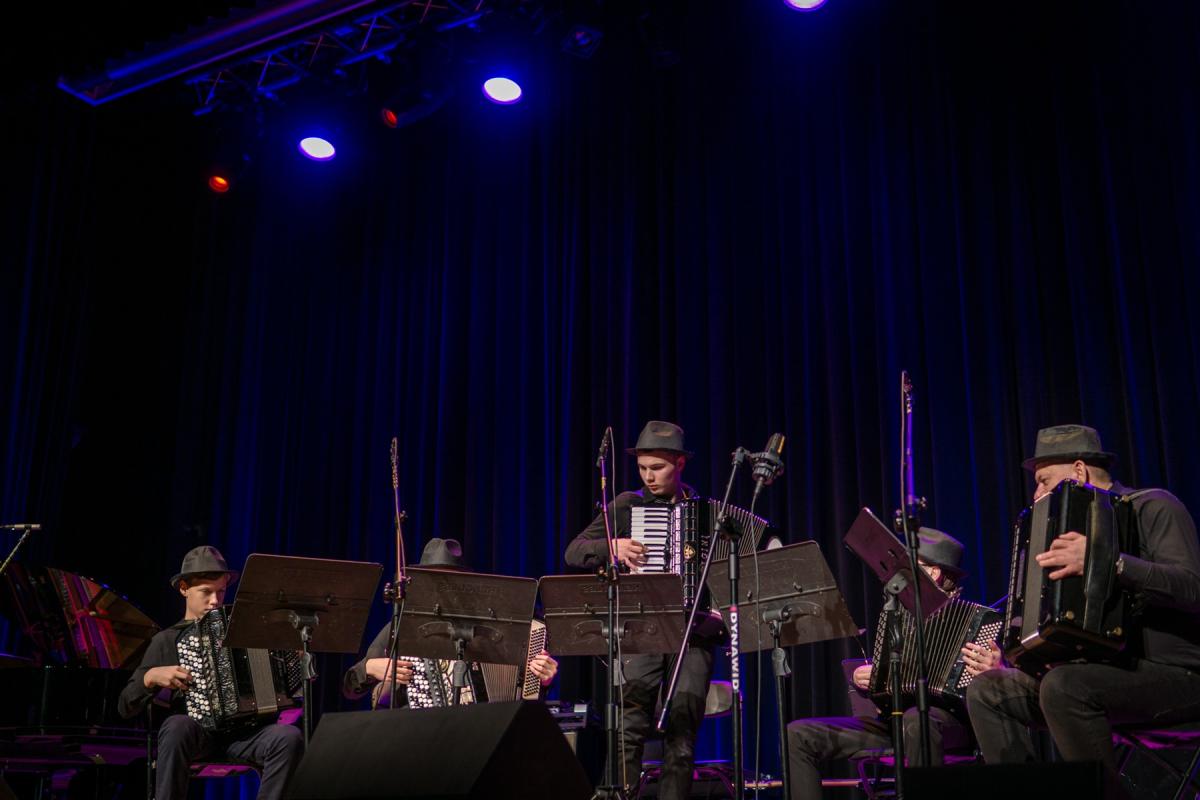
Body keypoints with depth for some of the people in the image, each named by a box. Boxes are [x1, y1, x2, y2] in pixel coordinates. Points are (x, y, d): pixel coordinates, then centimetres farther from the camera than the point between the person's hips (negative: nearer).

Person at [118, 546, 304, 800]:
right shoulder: (166, 641, 12)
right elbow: (125, 707, 8)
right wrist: (152, 676, -11)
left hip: (242, 732, 2)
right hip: (197, 733, -1)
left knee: (290, 737, -29)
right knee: (177, 726, -36)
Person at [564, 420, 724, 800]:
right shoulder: (627, 505, 9)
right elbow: (574, 552, 7)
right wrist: (613, 546, -11)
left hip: (694, 631, 1)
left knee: (681, 736, -7)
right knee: (631, 727, -22)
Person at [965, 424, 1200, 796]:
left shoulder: (1153, 507, -5)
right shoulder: (1081, 524, 19)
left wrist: (1108, 562, -34)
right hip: (1111, 670, 8)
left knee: (1063, 686, -34)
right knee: (986, 690, -1)